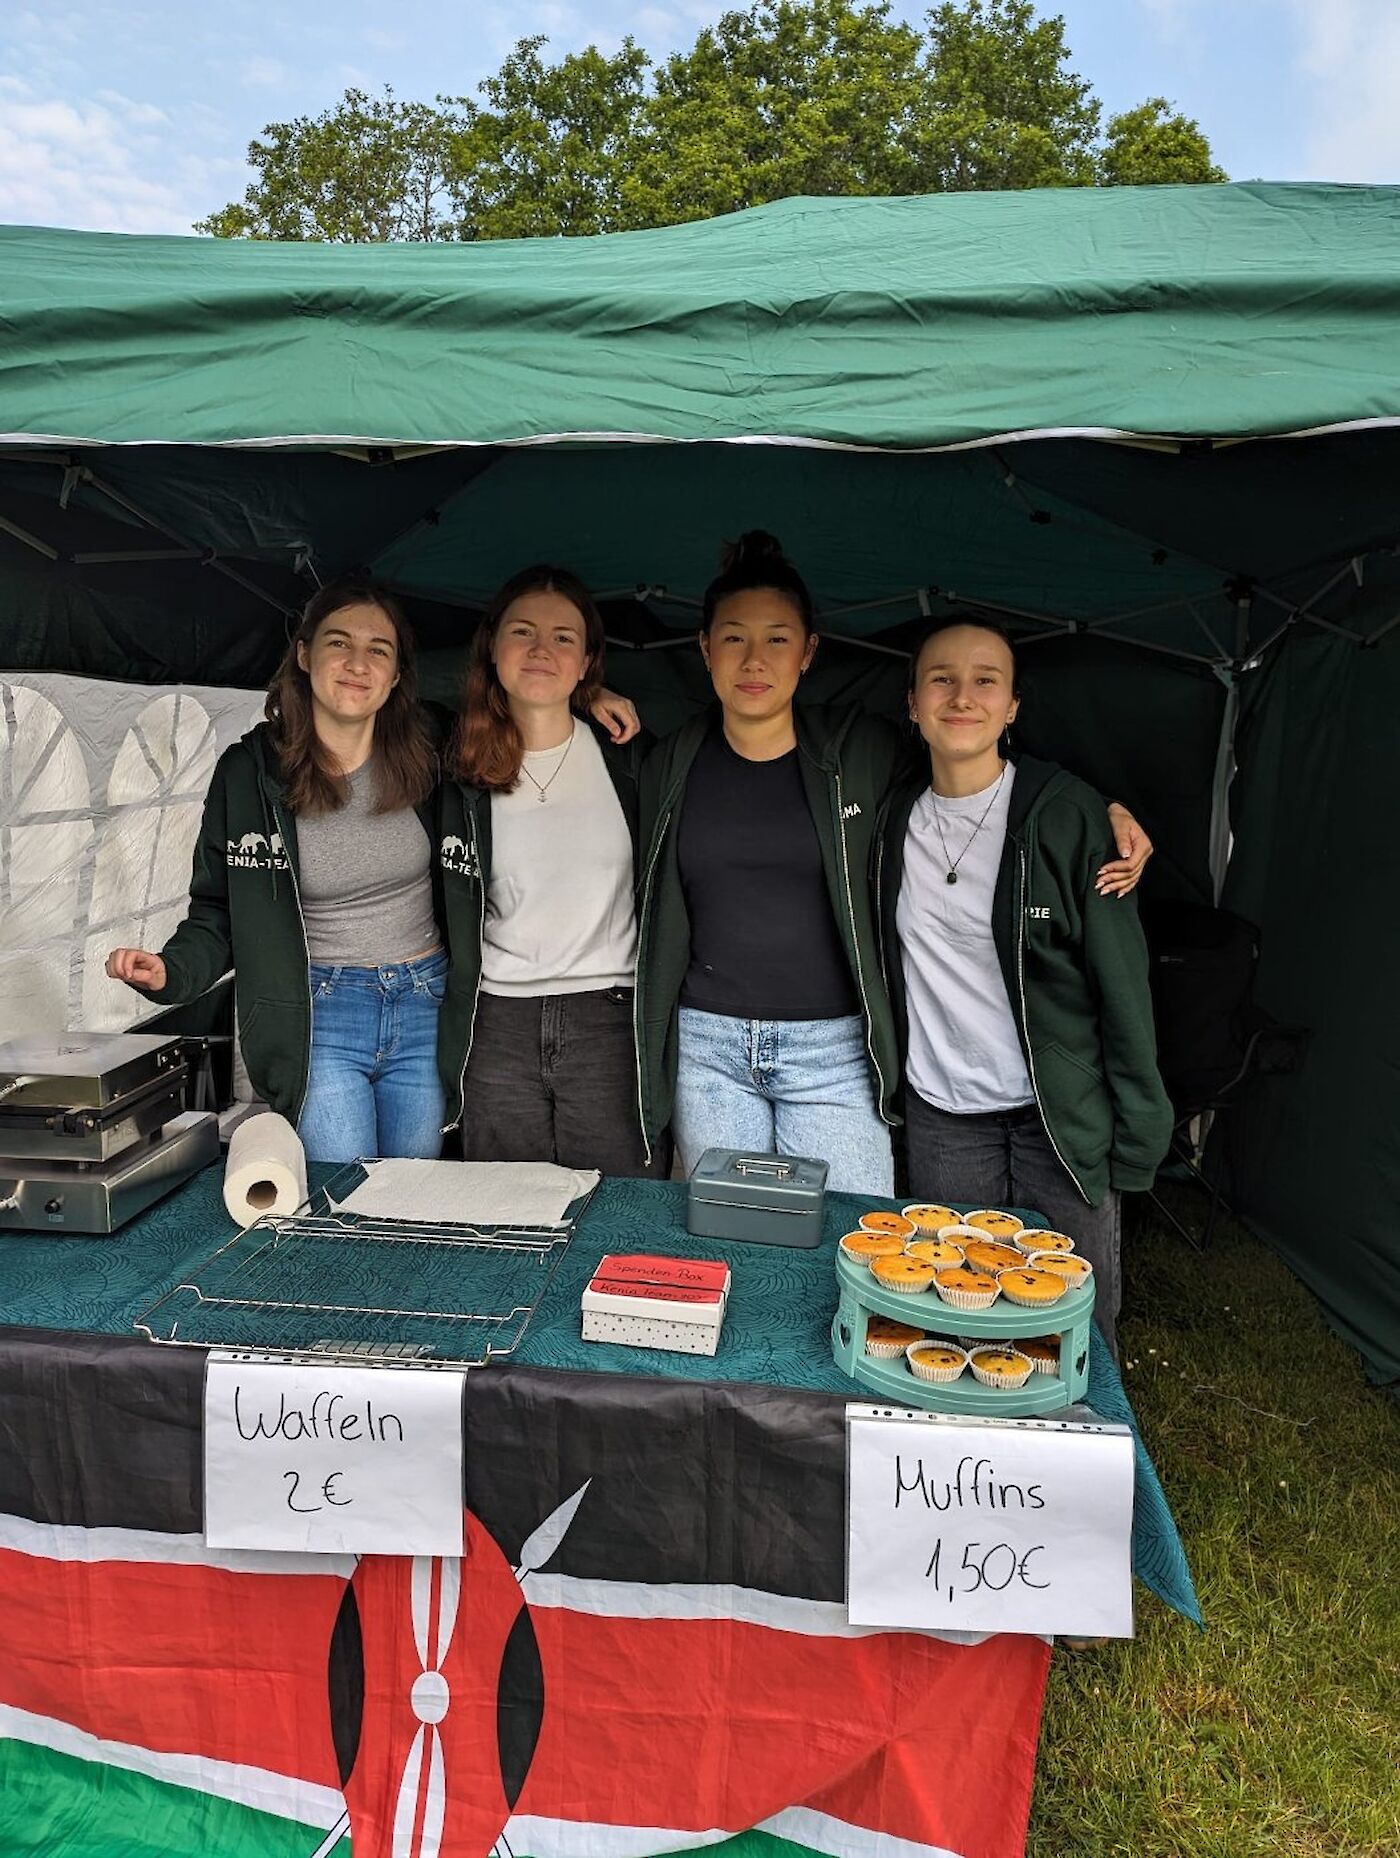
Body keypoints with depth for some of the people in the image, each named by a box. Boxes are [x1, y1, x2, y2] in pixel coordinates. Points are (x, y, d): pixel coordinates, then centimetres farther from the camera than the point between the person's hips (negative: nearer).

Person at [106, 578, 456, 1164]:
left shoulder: (424, 754, -2)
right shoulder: (249, 770, -6)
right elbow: (217, 911, 1)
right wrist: (171, 970, -19)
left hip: (425, 1007, 2)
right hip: (319, 1016, -2)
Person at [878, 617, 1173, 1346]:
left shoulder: (1064, 812, -10)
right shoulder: (894, 815, 2)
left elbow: (1121, 977, -8)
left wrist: (1139, 1129, -8)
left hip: (1062, 1119, -3)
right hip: (940, 1114, 3)